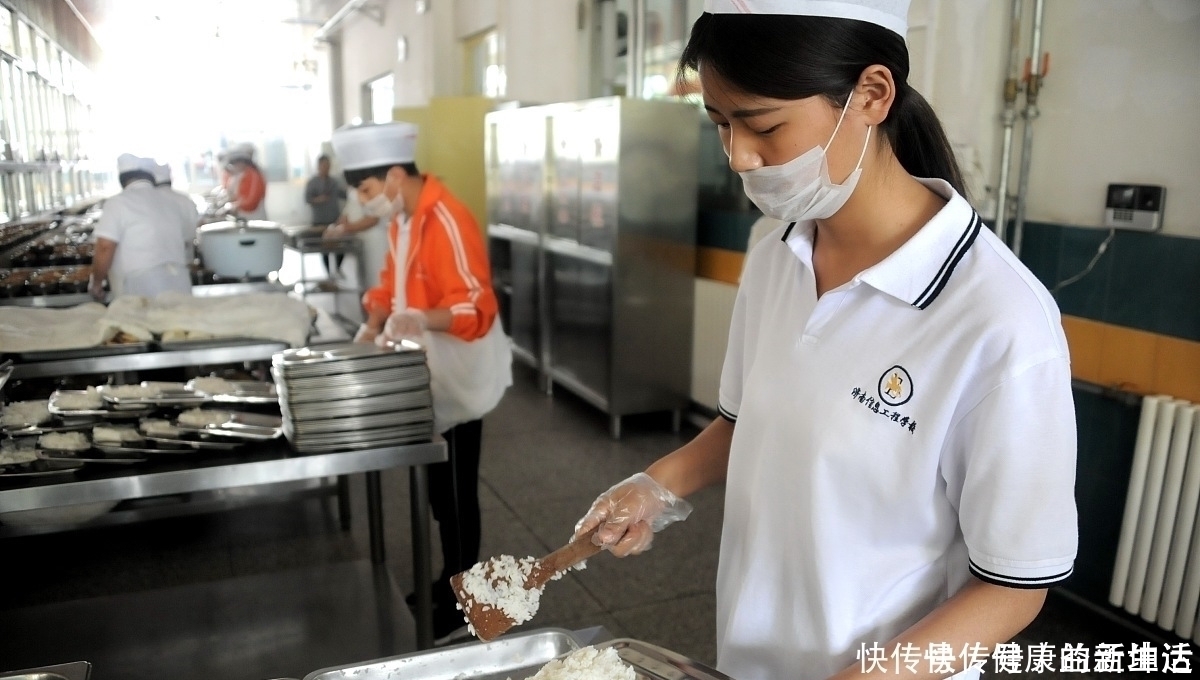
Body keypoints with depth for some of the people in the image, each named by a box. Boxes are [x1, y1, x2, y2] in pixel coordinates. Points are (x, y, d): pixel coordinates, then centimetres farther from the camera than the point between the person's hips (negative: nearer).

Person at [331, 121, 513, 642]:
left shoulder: (447, 222, -23)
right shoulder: (402, 219, 8)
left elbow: (477, 305, -29)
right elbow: (392, 281, 17)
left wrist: (423, 320, -44)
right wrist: (374, 326, 0)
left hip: (457, 377, -9)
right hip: (427, 374, 9)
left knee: (456, 490, 3)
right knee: (438, 485, 19)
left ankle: (461, 604, 19)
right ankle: (452, 579, 36)